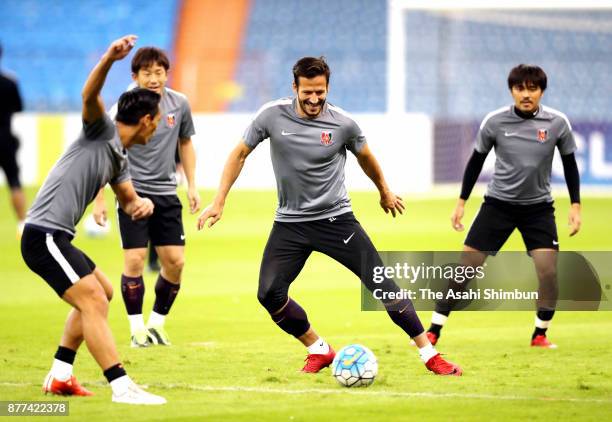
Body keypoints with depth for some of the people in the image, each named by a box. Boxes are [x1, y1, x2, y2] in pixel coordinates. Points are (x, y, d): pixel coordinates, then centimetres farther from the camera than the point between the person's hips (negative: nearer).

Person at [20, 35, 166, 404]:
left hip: (57, 238, 11)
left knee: (102, 293, 24)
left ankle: (60, 376, 26)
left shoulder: (120, 158, 19)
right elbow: (90, 97, -25)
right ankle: (123, 388, -24)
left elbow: (128, 200, 21)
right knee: (94, 303, -18)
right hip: (44, 235, -11)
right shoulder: (102, 131, -6)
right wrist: (109, 60, -42)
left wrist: (143, 204, -4)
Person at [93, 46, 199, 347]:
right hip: (133, 192, -4)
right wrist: (99, 199, -10)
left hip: (166, 194, 4)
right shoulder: (124, 108, -11)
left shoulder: (179, 104, 1)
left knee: (175, 261, 0)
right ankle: (137, 329, 1)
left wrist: (192, 186, 12)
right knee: (135, 259, -10)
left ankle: (157, 323, 17)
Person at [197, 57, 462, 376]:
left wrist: (385, 192, 25)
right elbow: (240, 154, 2)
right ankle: (319, 351, 11)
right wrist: (219, 201, -2)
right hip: (290, 222, 2)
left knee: (383, 285, -9)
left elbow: (365, 157, 11)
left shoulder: (343, 124, -10)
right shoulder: (272, 115, -9)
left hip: (336, 218, -2)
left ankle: (430, 355, 1)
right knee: (269, 294, -11)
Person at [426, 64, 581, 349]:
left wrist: (575, 205, 0)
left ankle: (540, 334, 7)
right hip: (498, 203, 0)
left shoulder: (557, 123, -8)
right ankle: (434, 331, 4)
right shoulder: (495, 122, -9)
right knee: (465, 267, -5)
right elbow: (476, 160, 4)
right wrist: (461, 202, 4)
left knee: (548, 270, -14)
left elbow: (569, 163, 5)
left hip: (538, 207, 0)